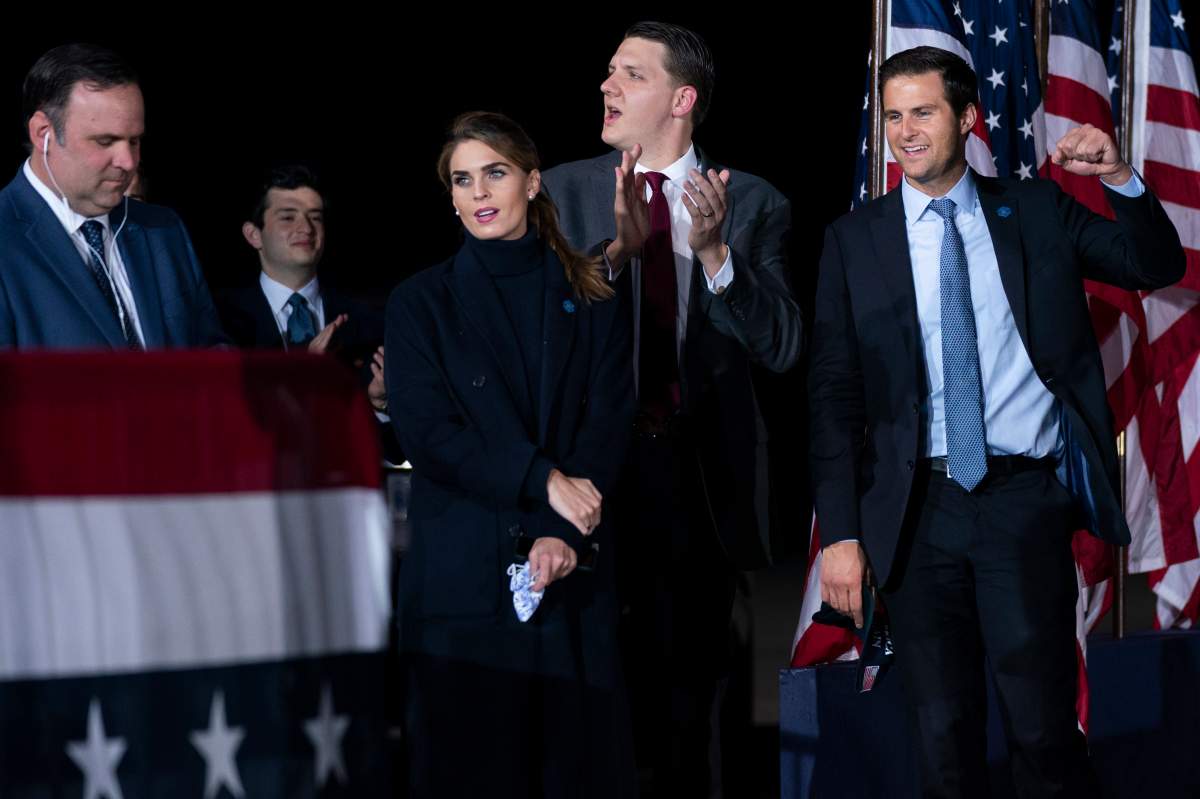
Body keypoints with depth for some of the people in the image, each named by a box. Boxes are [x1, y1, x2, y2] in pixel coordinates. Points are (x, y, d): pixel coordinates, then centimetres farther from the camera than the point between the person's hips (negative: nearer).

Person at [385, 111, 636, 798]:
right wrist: (543, 480, -14)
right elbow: (427, 433, -4)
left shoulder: (588, 299, 10)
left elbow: (610, 424, 0)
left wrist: (563, 535, -14)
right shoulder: (422, 303, 6)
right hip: (463, 574, -1)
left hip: (573, 568, 1)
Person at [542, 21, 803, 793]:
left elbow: (782, 345, -7)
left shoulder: (754, 205, 2)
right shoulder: (563, 192, 3)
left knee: (686, 684, 9)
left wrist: (713, 251, -20)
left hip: (698, 476, 0)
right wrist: (616, 250, -22)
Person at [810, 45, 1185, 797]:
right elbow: (836, 392, 2)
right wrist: (841, 532, -4)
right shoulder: (856, 239, 4)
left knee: (1045, 728, -4)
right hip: (918, 506, 1)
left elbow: (1159, 267, 7)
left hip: (1027, 500, -1)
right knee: (944, 733, 8)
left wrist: (1122, 180, -11)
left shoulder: (1036, 211, 7)